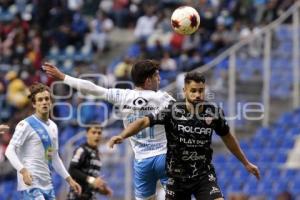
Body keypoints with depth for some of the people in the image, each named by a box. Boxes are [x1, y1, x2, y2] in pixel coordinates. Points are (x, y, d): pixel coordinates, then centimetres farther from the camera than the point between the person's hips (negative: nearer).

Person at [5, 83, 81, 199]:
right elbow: (10, 151, -14)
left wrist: (69, 179, 23)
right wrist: (23, 171, -29)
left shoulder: (53, 127, 16)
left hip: (47, 185, 8)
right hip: (30, 183, -8)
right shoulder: (26, 125, -8)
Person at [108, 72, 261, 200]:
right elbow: (144, 121, -21)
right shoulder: (173, 111, -13)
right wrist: (122, 136, -39)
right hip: (177, 177, -1)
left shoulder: (214, 112, -5)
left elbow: (227, 137, 11)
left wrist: (246, 163, 20)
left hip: (204, 176, 1)